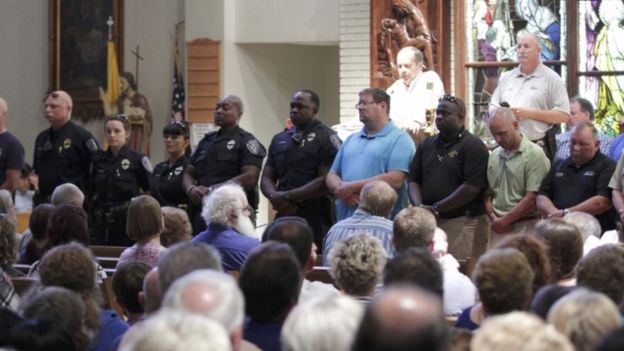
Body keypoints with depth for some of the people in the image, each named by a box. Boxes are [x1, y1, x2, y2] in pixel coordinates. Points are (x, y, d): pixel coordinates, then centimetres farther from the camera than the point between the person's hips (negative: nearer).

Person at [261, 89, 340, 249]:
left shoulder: (326, 138, -3)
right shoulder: (280, 139, 17)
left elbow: (326, 181, -11)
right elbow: (266, 178, 17)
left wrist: (287, 196, -11)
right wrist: (275, 196, -6)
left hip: (316, 221, -6)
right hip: (284, 217, 6)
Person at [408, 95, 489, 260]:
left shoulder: (473, 146, -4)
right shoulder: (426, 145, 17)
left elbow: (471, 188, -13)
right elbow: (414, 180, 14)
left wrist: (436, 208, -12)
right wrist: (420, 207, -6)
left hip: (462, 222, -6)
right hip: (428, 221, 6)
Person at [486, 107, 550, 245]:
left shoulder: (534, 154, -7)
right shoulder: (494, 156, 13)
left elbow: (532, 198, -13)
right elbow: (487, 194, 17)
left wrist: (504, 220, -9)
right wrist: (493, 218, -1)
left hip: (524, 227, -5)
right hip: (498, 228, 6)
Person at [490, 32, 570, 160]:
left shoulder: (551, 79, 2)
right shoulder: (506, 78, 18)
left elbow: (564, 115, -5)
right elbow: (492, 108, 22)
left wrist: (530, 113, -12)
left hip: (538, 147, -4)